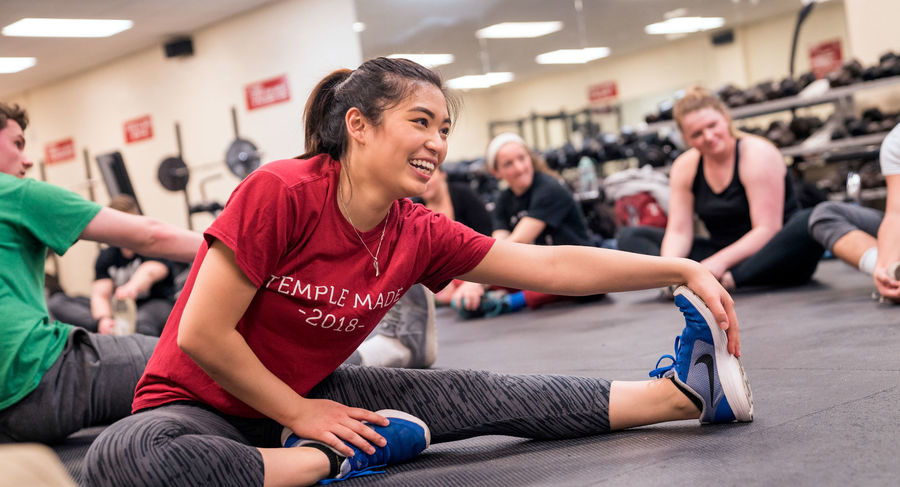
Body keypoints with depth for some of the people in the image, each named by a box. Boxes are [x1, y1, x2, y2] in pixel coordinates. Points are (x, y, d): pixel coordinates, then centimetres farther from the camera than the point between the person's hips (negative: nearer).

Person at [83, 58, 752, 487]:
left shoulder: (419, 235, -5)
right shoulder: (281, 193, -25)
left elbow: (554, 267, -2)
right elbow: (203, 335, -23)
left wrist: (683, 270, -4)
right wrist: (300, 415, -15)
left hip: (308, 398, 6)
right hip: (201, 404, -5)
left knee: (476, 396, -6)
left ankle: (683, 394, 1)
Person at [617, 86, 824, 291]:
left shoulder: (757, 154, -14)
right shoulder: (684, 167, 2)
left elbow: (767, 229, -20)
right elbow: (678, 231, -2)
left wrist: (720, 261, -31)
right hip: (721, 255, 5)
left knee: (810, 222, -38)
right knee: (630, 236, -5)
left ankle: (727, 280, -43)